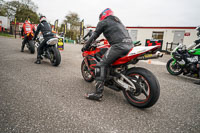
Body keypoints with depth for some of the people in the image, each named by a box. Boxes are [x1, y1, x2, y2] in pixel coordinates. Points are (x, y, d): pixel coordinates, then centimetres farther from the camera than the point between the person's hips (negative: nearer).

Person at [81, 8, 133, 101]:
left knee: (102, 65, -10)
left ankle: (98, 93, -18)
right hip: (129, 44, 9)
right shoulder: (118, 21, 35)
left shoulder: (103, 22, 13)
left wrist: (85, 46, 20)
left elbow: (94, 36, 11)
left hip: (118, 45, -8)